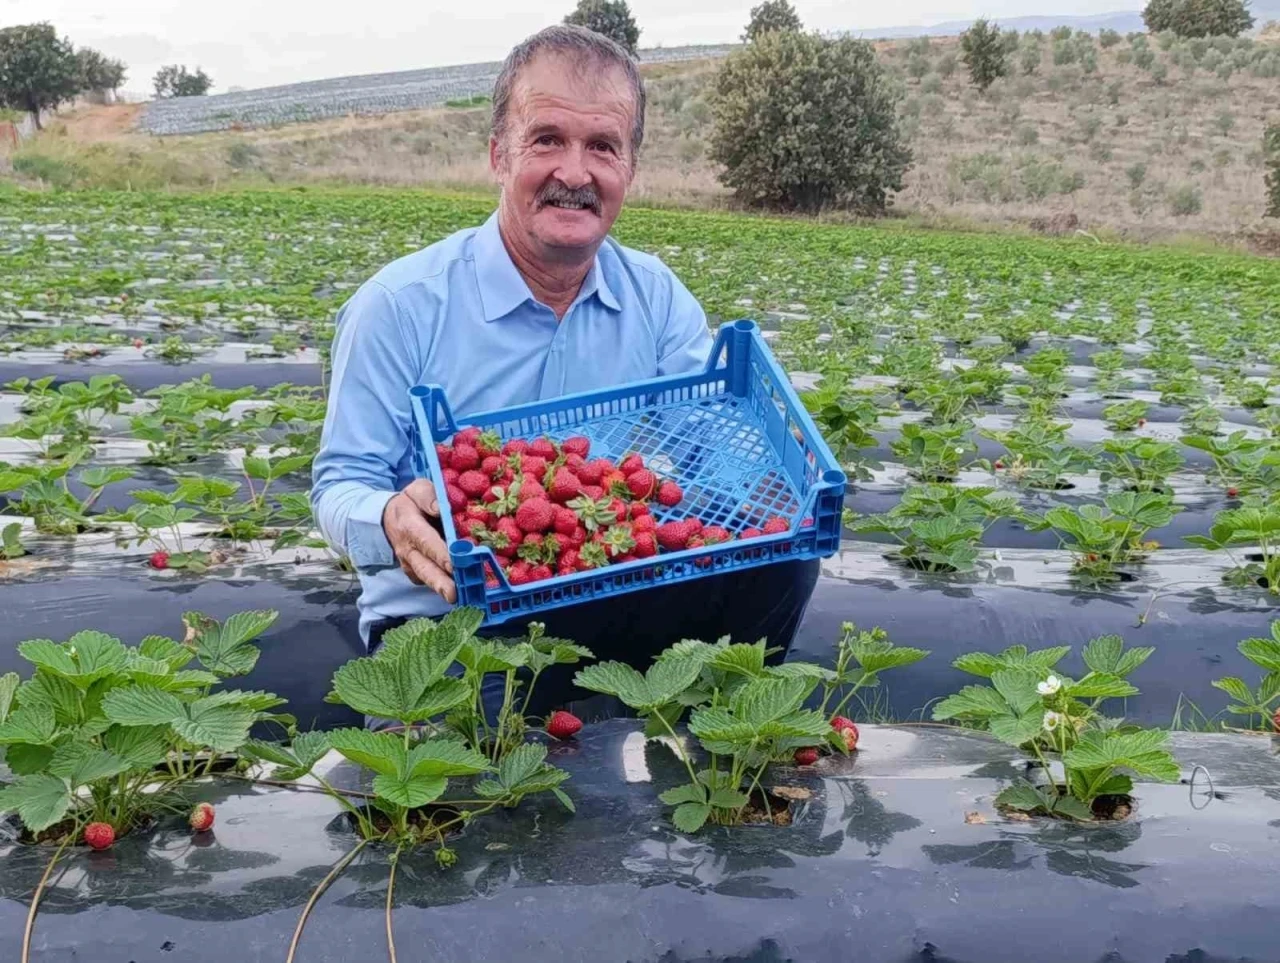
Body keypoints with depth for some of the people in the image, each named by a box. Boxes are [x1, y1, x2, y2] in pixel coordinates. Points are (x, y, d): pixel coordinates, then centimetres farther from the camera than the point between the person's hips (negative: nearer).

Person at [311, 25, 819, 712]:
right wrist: (390, 523, -31)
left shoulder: (661, 301, 4)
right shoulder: (400, 305, -8)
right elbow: (342, 483, -6)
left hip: (617, 607, 5)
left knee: (775, 561, -16)